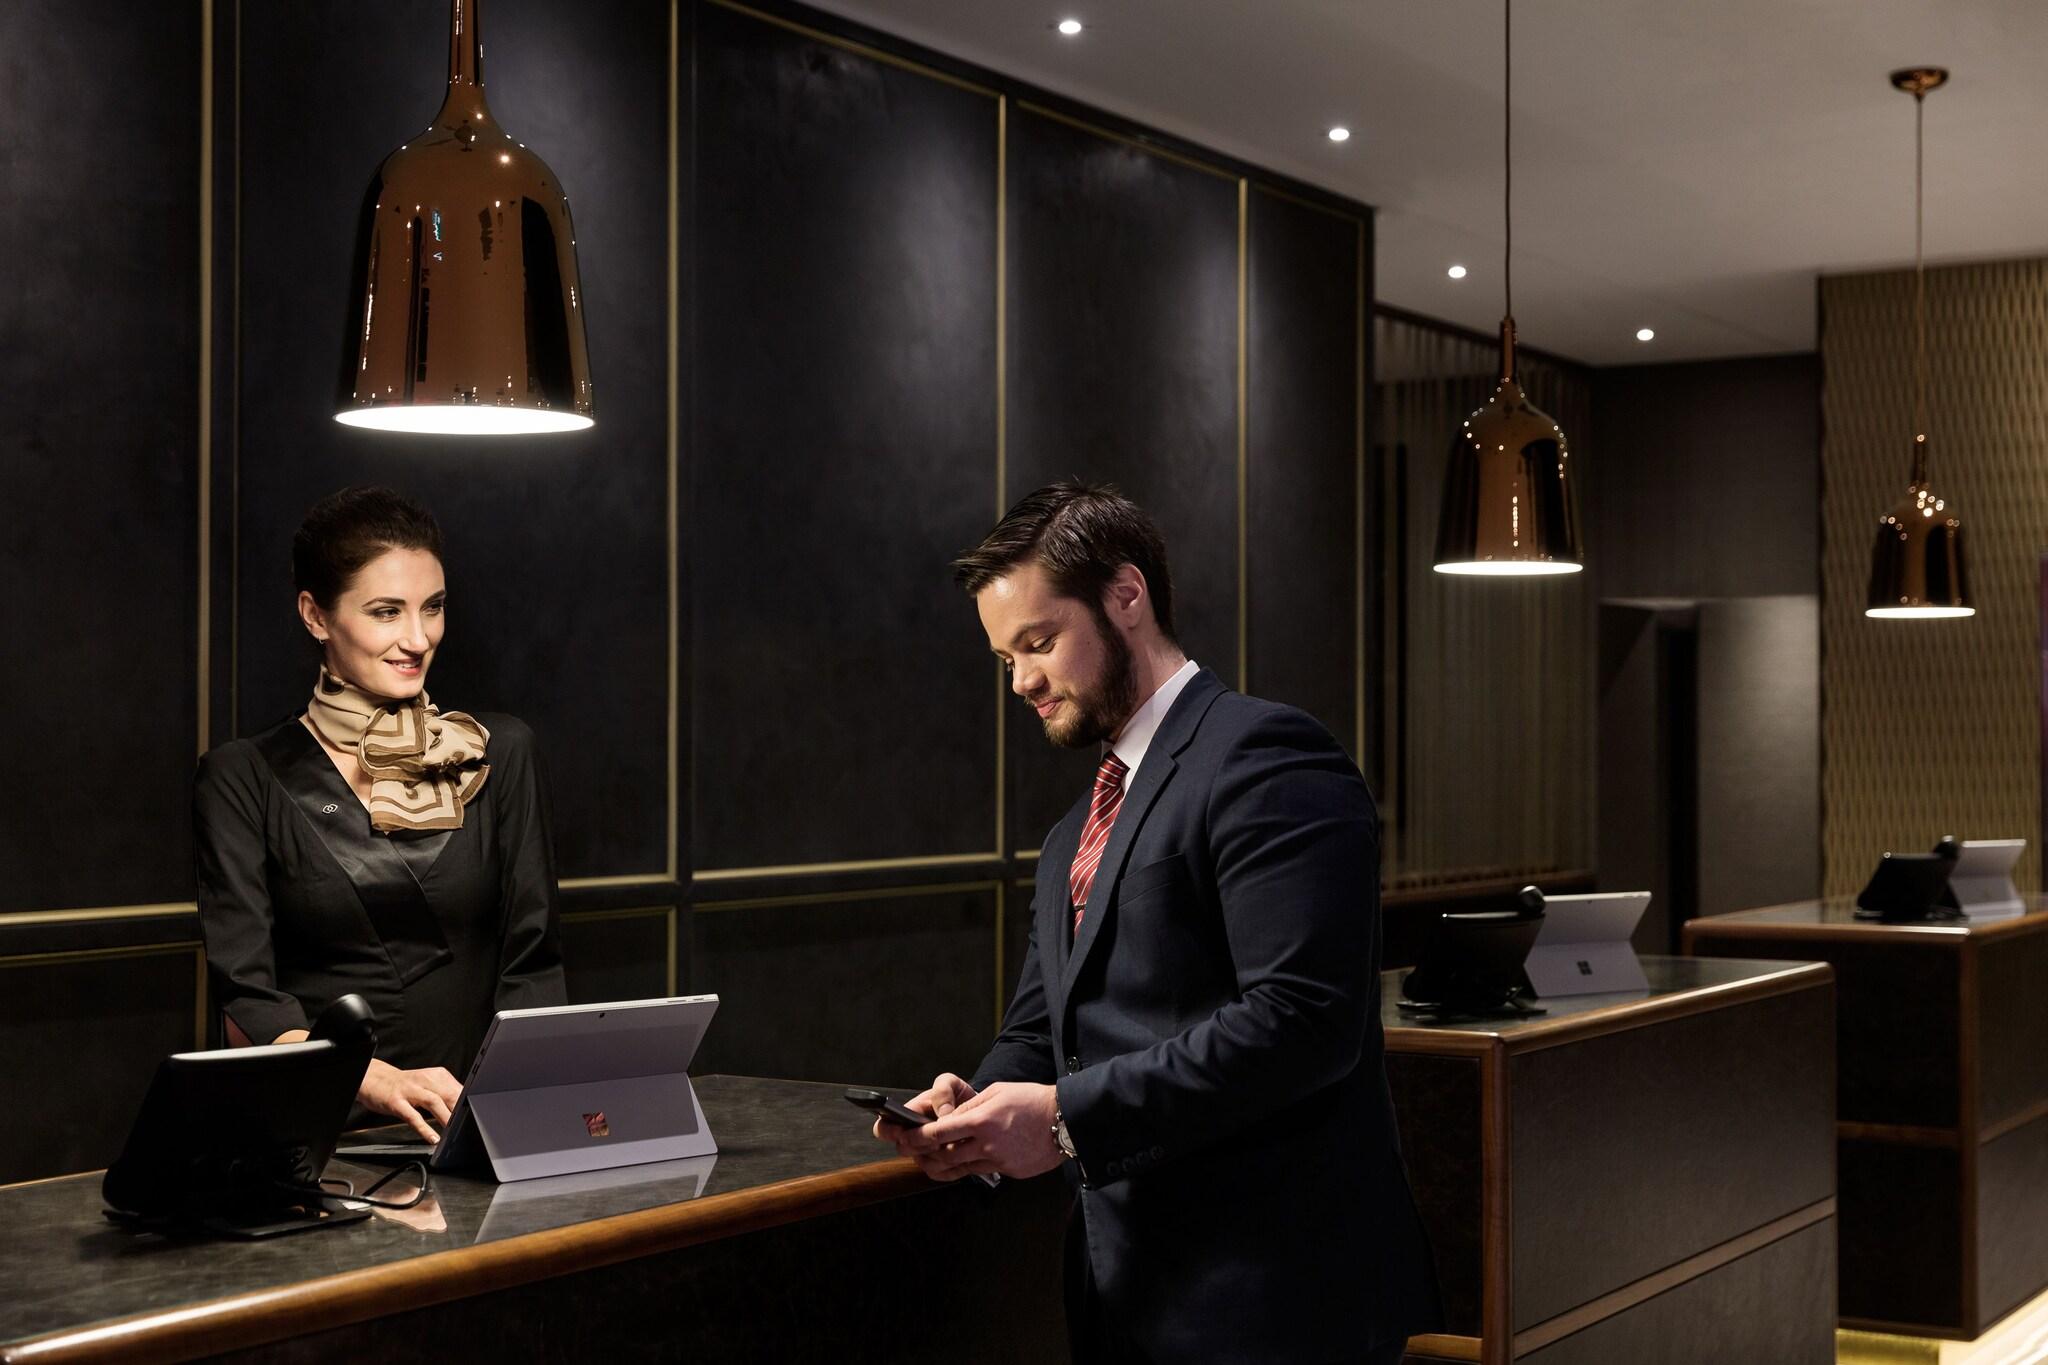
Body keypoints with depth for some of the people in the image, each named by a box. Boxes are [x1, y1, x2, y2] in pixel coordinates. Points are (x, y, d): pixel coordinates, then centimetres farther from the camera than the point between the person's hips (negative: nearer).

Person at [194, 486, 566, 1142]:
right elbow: (244, 997, -4)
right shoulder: (244, 777, 5)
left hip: (473, 1121, 2)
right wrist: (378, 1082, -22)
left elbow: (531, 964, 8)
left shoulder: (499, 755, 12)